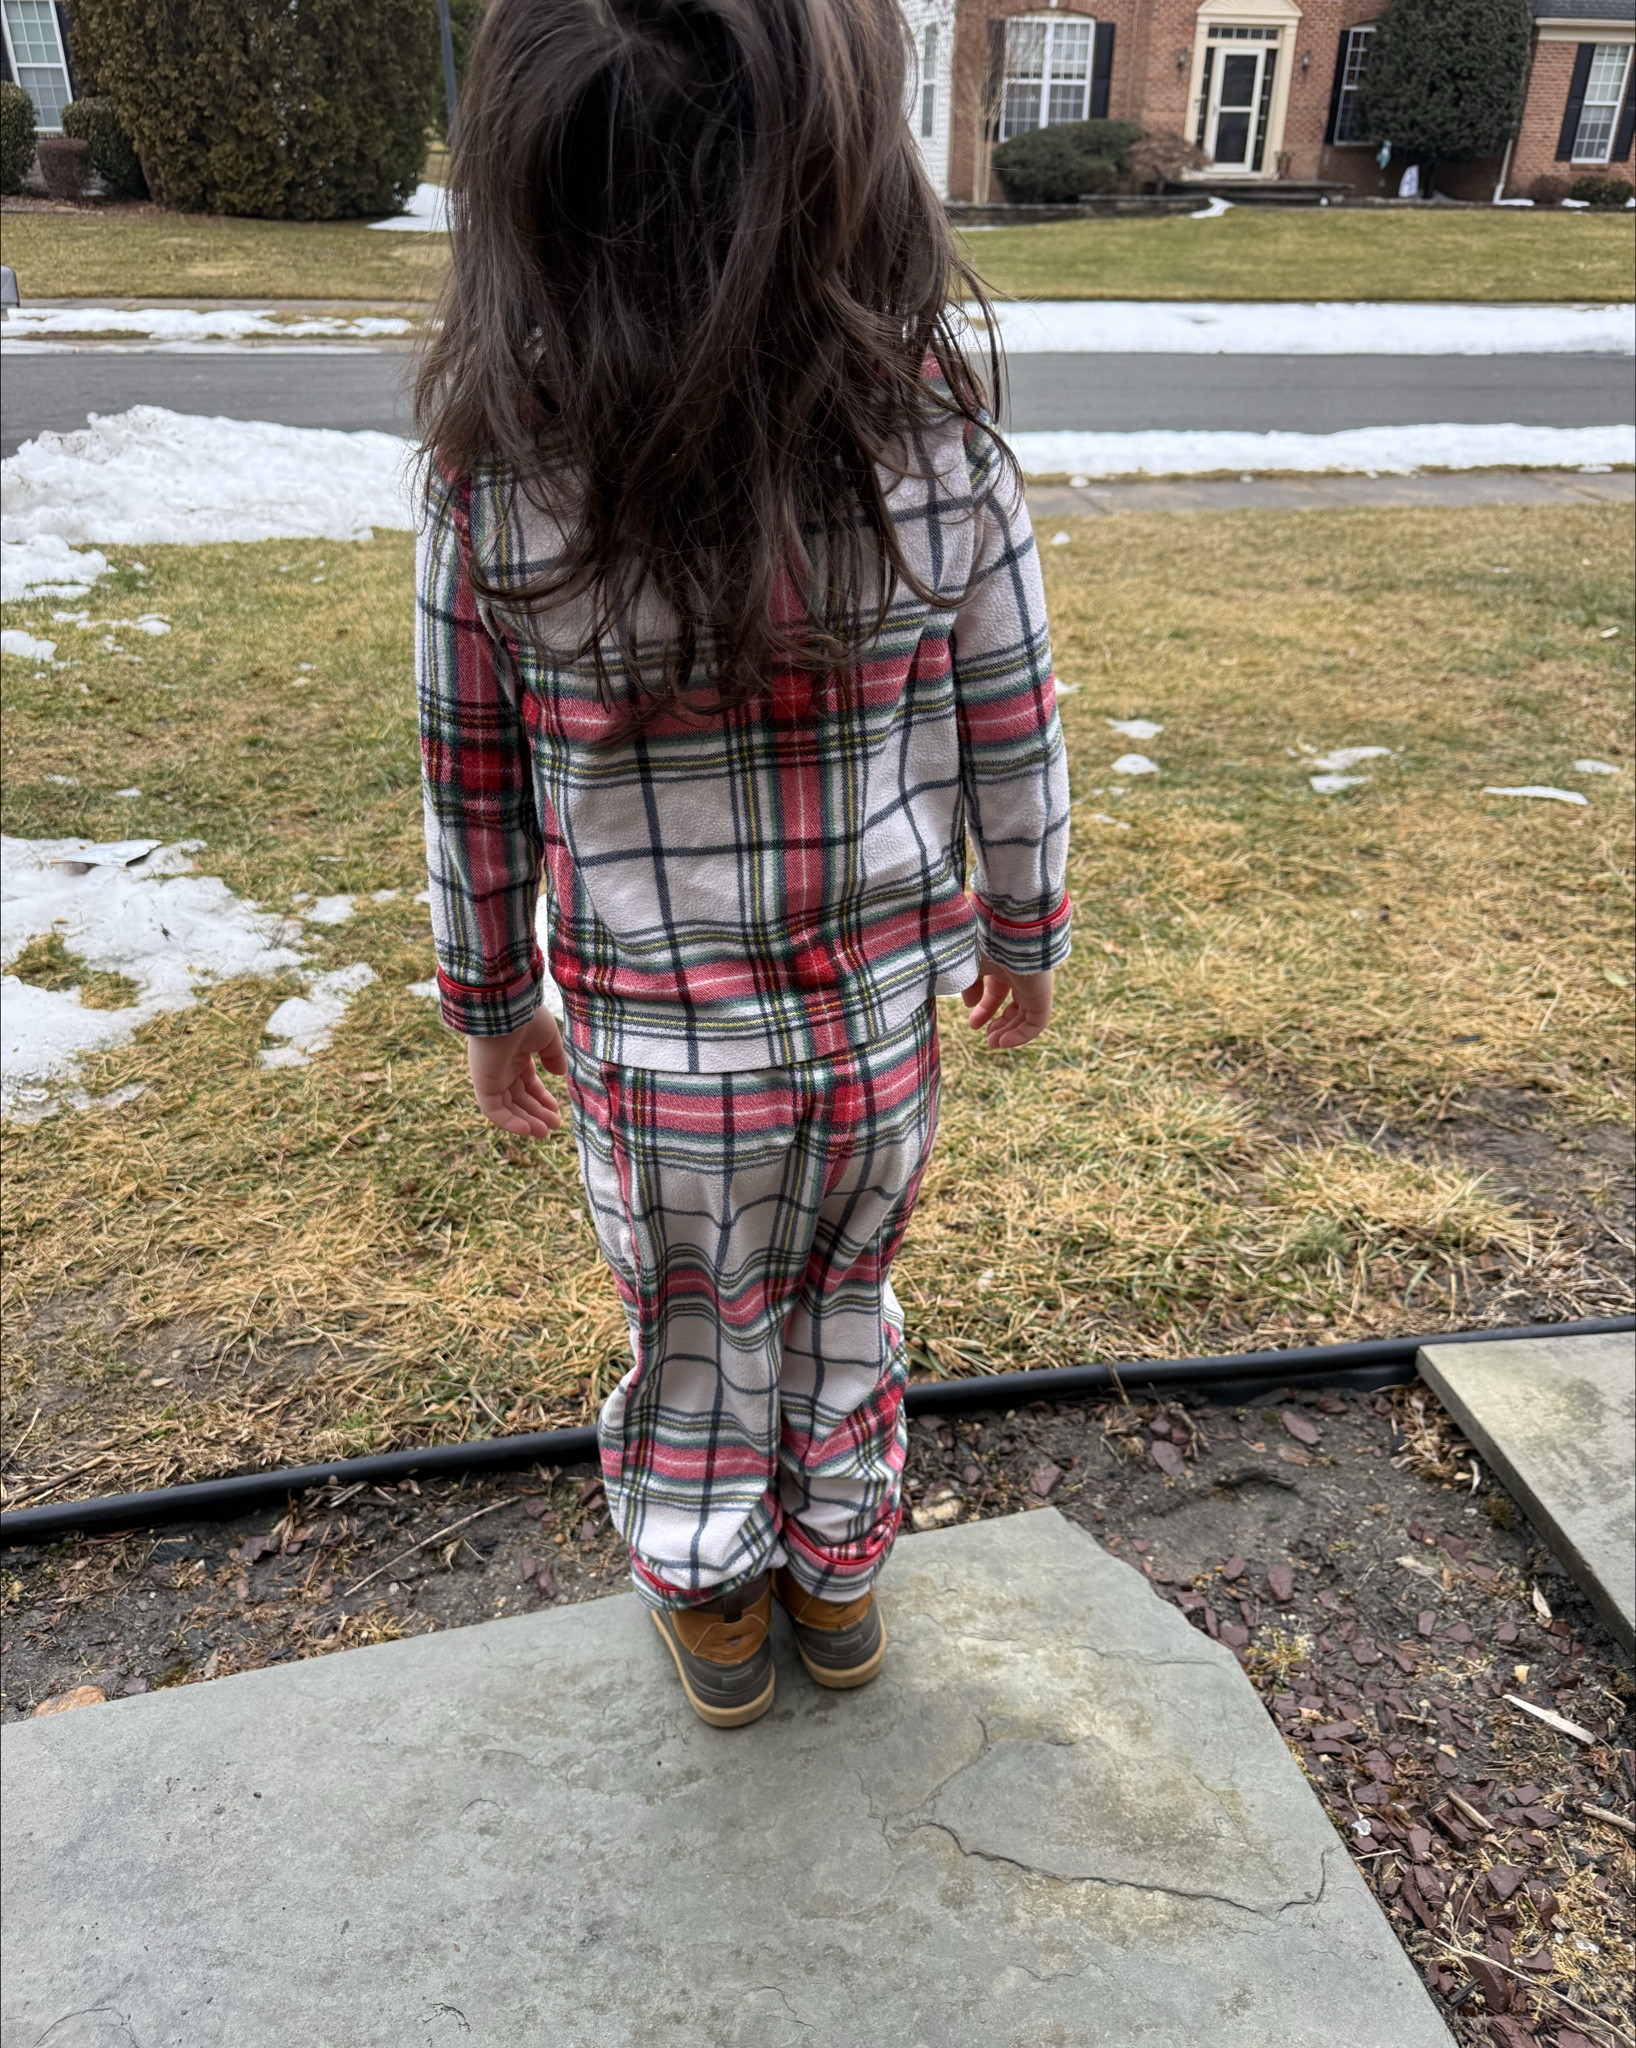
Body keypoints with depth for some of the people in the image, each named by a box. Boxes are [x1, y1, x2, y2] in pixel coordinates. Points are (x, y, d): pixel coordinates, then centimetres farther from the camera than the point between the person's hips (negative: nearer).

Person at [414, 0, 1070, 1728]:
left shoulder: (494, 477, -18)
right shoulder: (940, 443, -17)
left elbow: (472, 793, -8)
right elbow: (1015, 748, -7)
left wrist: (491, 1005, 8)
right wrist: (1027, 939, 11)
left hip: (654, 1052, -1)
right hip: (882, 1022, 1)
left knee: (697, 1340, 23)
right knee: (841, 1309, 26)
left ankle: (716, 1616, 48)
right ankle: (838, 1580, 49)